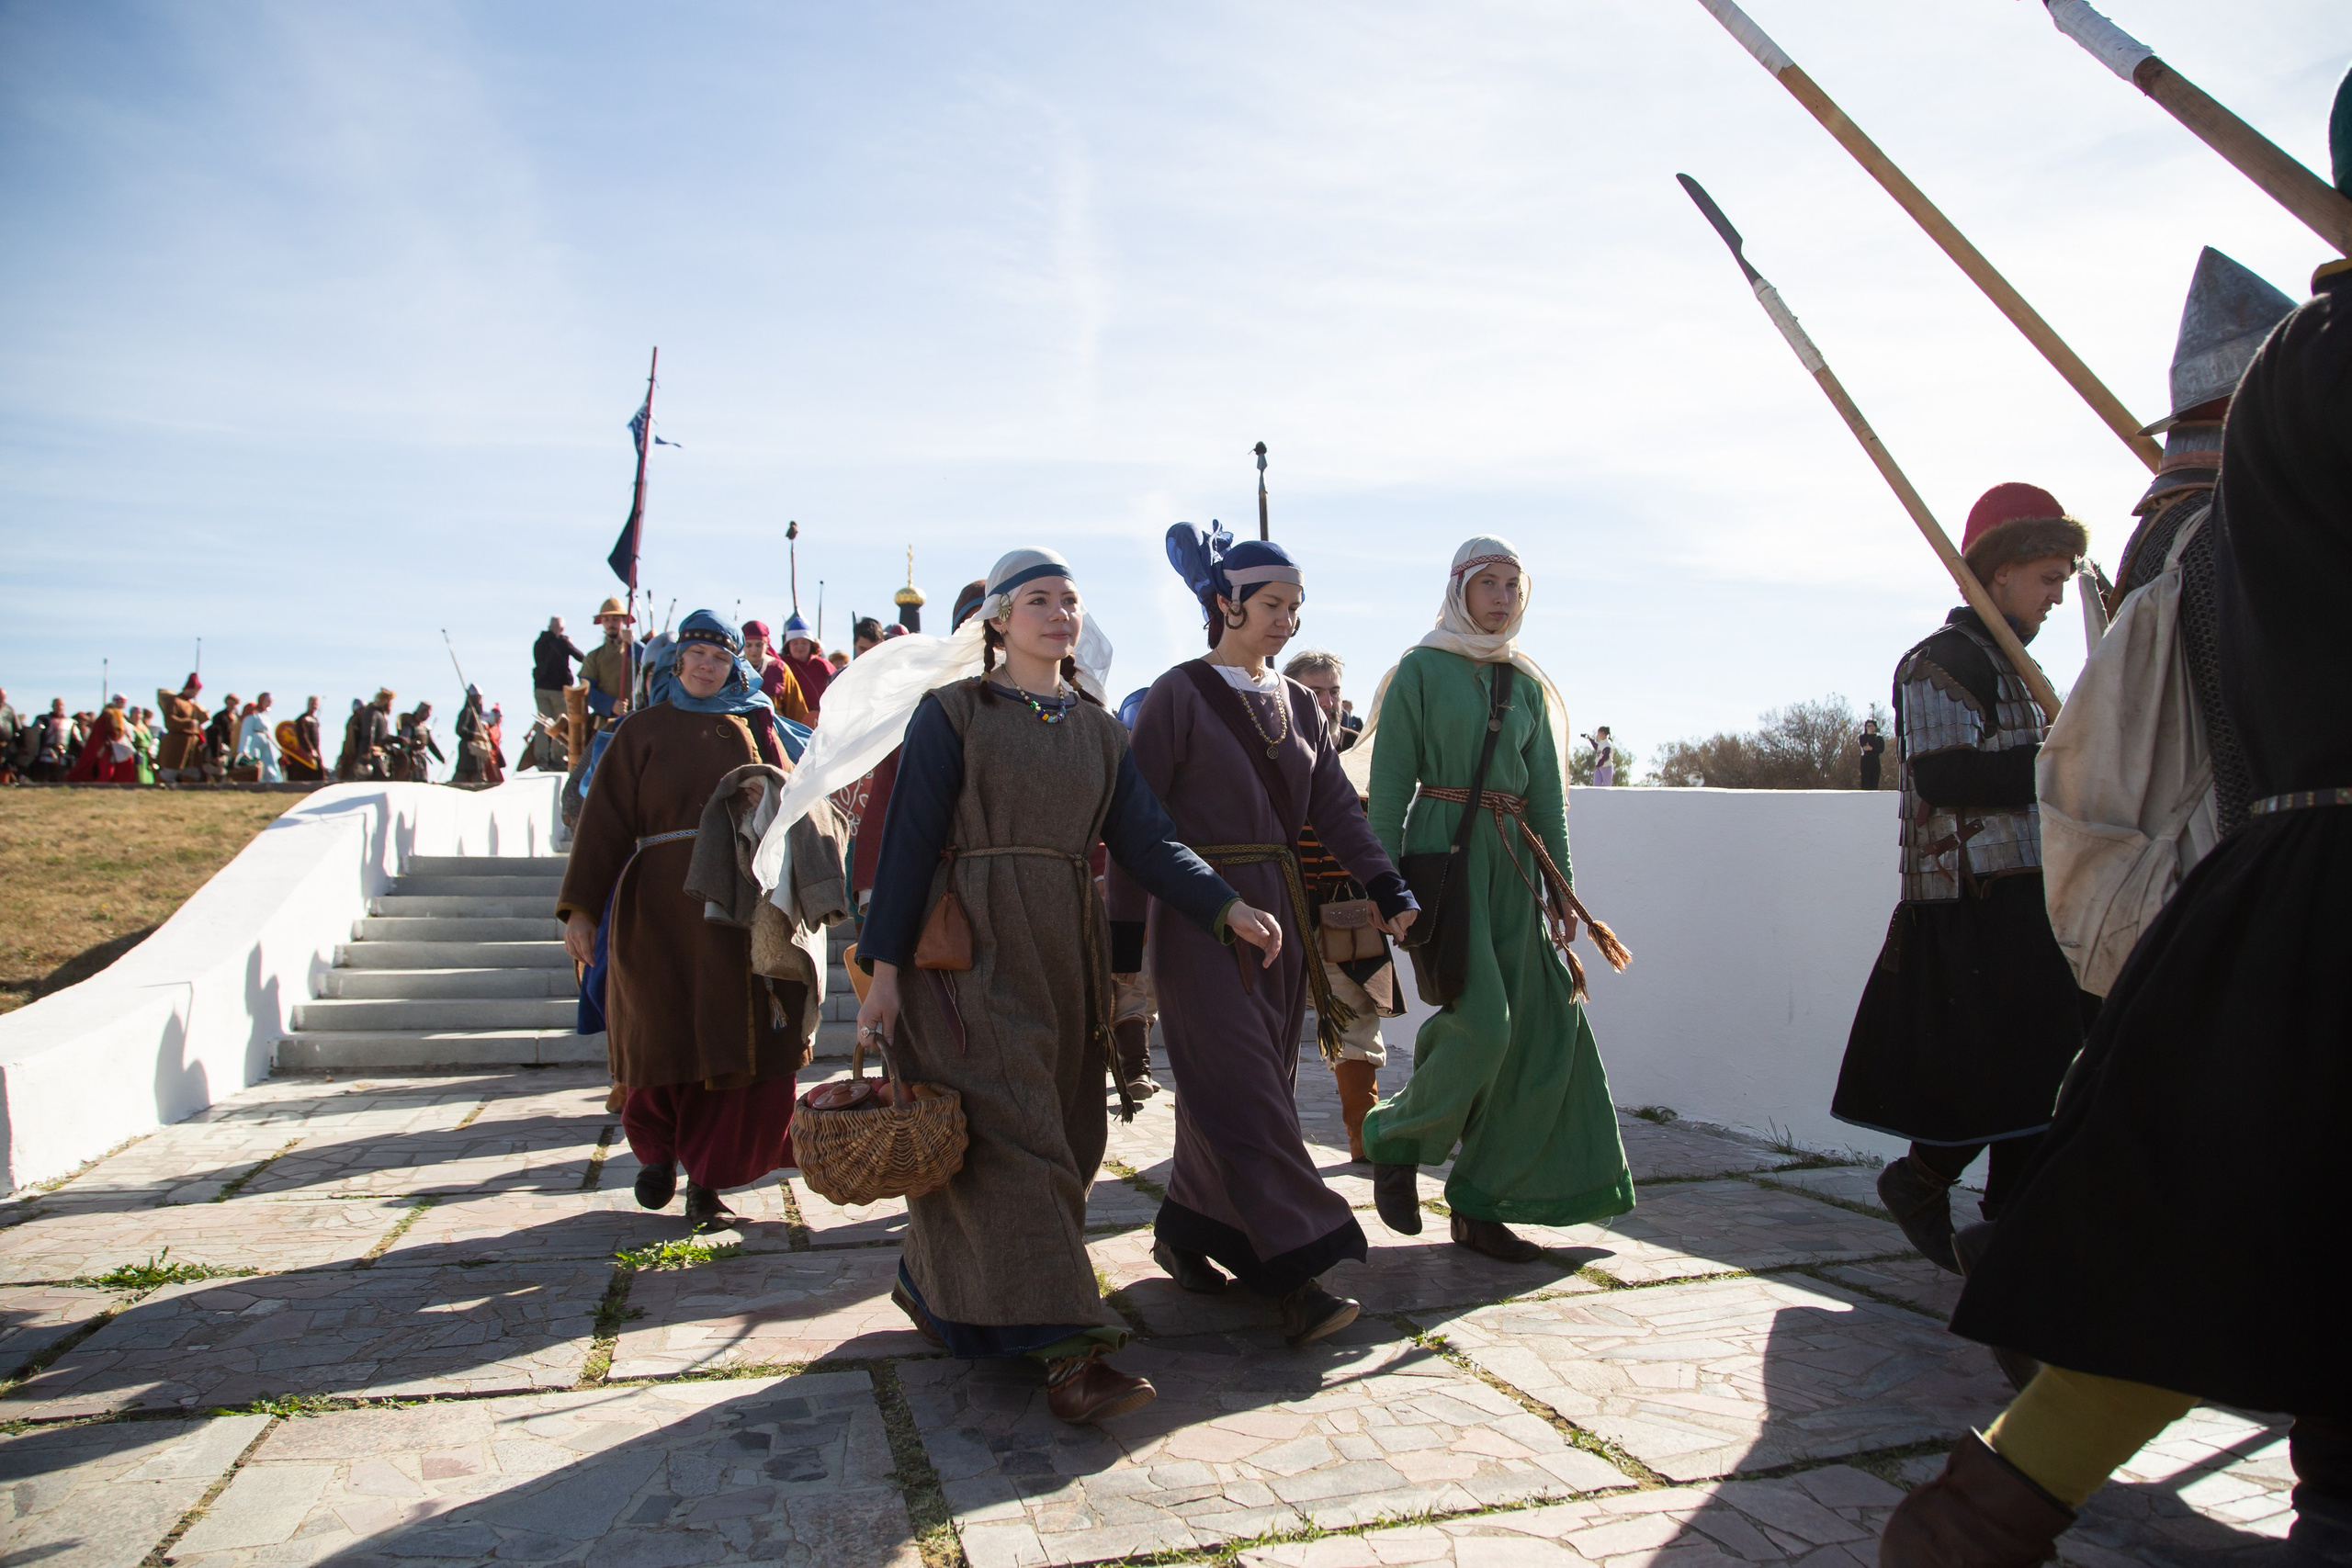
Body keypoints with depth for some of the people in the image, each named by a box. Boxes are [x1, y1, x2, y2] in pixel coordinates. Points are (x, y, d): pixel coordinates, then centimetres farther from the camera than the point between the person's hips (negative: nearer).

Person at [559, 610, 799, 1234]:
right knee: (662, 1036, 4)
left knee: (736, 1040, -3)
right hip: (662, 904, -1)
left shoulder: (753, 727, 13)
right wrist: (581, 908, -6)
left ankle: (707, 1180, 7)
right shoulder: (642, 732, 8)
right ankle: (658, 1149, 31)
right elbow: (604, 821, 2)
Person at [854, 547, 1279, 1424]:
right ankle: (1063, 1349, -11)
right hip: (972, 948, -5)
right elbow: (909, 840, -4)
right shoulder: (952, 713, 0)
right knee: (1010, 1134, -10)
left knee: (1064, 1136, 9)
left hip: (1066, 951, 6)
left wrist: (1227, 907, -10)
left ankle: (936, 1285, 29)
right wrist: (884, 967, -10)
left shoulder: (1098, 729, 13)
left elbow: (1144, 840, 4)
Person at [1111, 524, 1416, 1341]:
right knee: (1244, 1089, -8)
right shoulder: (1179, 695, -7)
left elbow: (1335, 806, 6)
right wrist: (1124, 931, -12)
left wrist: (1386, 888, -7)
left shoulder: (1297, 704, 12)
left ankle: (1184, 1232, 26)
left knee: (1244, 1087, 10)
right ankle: (1294, 1273, -7)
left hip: (1279, 914, 7)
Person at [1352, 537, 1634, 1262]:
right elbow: (1390, 782, -4)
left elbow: (1547, 794, 14)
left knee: (1537, 1028, 0)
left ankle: (1479, 1206, 11)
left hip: (1512, 863, 6)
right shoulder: (1421, 671, 1)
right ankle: (1396, 1139, 7)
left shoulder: (1526, 686, 16)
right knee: (1480, 1019, -19)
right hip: (1443, 852, -6)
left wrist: (1560, 889, 7)